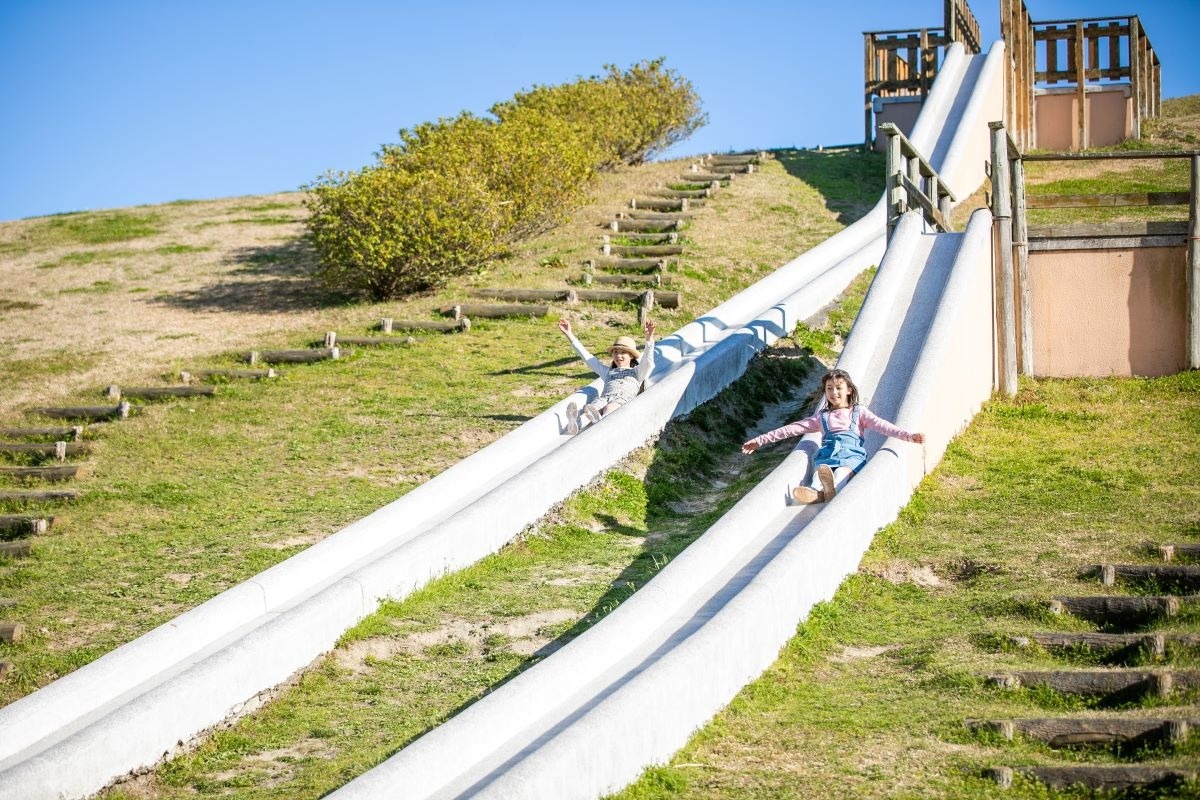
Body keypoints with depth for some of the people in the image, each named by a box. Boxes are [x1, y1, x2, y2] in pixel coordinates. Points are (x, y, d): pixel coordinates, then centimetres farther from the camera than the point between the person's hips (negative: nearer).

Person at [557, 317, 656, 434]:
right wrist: (570, 335, 33)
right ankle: (575, 425, -67)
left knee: (610, 408, -40)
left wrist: (649, 339, -12)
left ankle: (600, 423, -76)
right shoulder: (608, 372, 38)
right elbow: (587, 357, 36)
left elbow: (648, 362, 7)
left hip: (623, 400, -3)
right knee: (591, 407, -35)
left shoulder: (636, 372, 27)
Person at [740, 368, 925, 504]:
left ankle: (831, 488, -73)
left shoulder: (859, 412, 20)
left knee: (843, 471, -39)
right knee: (821, 470, -35)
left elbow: (882, 425, 7)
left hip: (851, 453, -2)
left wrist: (908, 436, -10)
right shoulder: (822, 417, 26)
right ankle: (817, 491, -69)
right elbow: (793, 428, 23)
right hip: (828, 452, 2)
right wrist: (761, 440, 19)